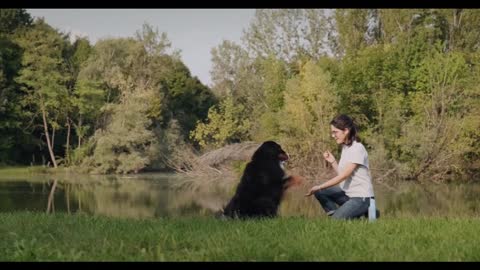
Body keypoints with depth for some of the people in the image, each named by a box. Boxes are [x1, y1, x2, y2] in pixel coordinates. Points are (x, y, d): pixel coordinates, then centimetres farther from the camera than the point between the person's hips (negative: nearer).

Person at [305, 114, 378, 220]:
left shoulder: (357, 149, -16)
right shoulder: (345, 147, 10)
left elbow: (343, 176, -21)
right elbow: (342, 175, 8)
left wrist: (319, 187, -22)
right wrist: (333, 161, -5)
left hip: (361, 196, -8)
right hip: (348, 193, 8)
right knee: (319, 192, -5)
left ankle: (364, 214, 0)